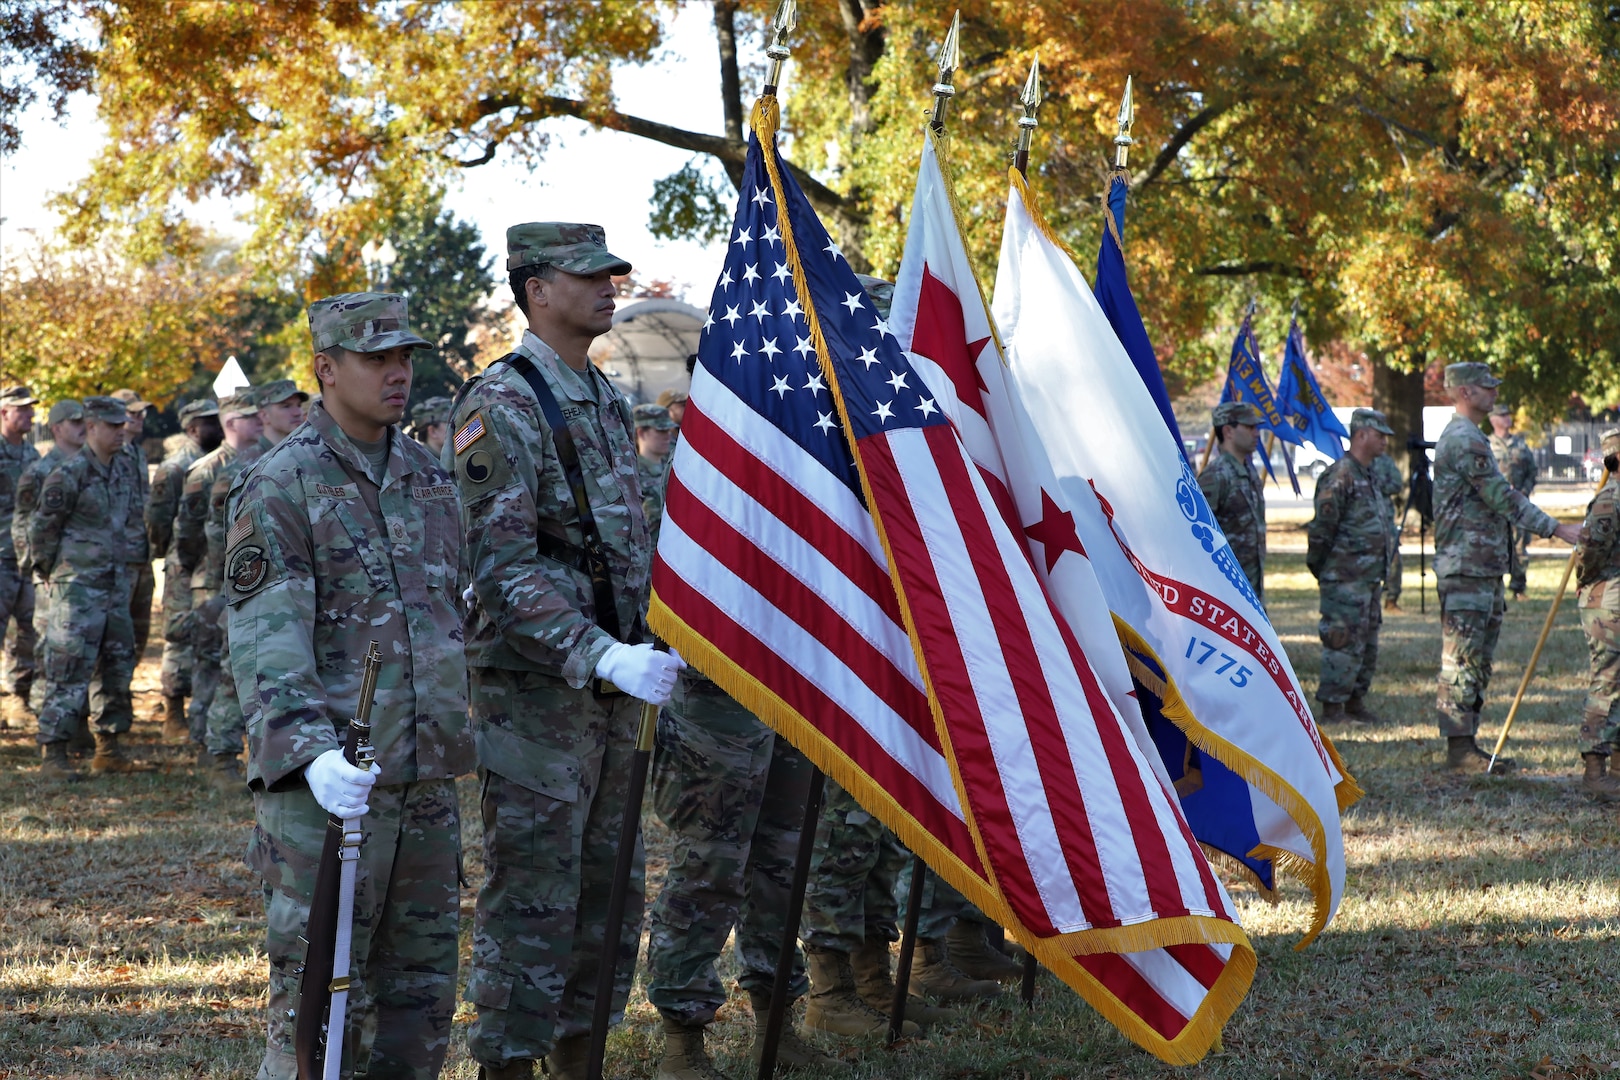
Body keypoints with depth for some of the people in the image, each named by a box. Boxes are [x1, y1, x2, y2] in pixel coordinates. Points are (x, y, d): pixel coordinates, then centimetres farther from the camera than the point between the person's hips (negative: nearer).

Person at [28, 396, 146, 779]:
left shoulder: (125, 468, 8)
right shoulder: (70, 474, -14)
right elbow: (42, 528, -7)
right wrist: (50, 572, 1)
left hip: (117, 585, 7)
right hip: (78, 587, -7)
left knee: (117, 665, 10)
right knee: (70, 668, -8)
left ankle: (108, 747, 20)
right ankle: (53, 752, -5)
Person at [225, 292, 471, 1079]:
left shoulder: (430, 478, 14)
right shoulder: (279, 488, -8)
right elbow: (264, 641, -17)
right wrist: (310, 751, -31)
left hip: (428, 781, 7)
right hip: (326, 786, -7)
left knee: (420, 998, 12)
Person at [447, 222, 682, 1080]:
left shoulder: (608, 401, 13)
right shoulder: (499, 409, -14)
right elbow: (502, 570, -21)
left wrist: (658, 637, 13)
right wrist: (602, 657, -27)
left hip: (615, 686, 8)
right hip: (535, 693, -8)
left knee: (611, 891, 14)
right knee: (531, 901, -4)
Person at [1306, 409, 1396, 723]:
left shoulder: (1370, 476, 16)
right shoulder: (1340, 476, -16)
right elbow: (1321, 526, -17)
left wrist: (1380, 573, 20)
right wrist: (1318, 566, -9)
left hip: (1370, 579, 10)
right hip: (1346, 579, -10)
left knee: (1367, 644, 14)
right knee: (1344, 644, -8)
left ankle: (1355, 702, 23)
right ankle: (1332, 708, -4)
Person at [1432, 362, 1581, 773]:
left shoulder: (1464, 437, 21)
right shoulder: (1464, 439, -14)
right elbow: (1502, 497, -19)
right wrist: (1557, 529, -19)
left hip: (1483, 569, 11)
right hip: (1466, 569, -11)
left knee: (1476, 661, 11)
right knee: (1463, 660, -9)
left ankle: (1465, 744, 14)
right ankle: (1460, 748, -9)